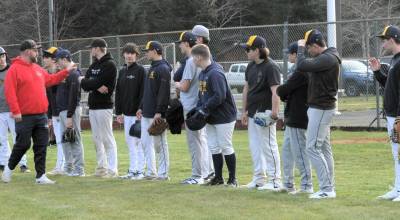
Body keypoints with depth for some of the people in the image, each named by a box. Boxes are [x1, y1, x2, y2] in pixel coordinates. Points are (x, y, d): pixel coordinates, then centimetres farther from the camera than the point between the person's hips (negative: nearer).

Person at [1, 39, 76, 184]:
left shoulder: (38, 69, 15)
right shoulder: (15, 69, -9)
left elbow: (50, 80, 29)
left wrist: (66, 71, 25)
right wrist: (15, 111, -21)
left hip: (41, 115, 7)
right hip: (24, 117, -7)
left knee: (41, 146, 4)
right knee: (23, 144, -2)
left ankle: (41, 176, 7)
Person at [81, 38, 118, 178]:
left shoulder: (109, 64, -9)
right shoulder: (94, 65, 17)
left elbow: (97, 82, -19)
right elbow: (84, 84, 5)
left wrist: (88, 82, -2)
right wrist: (97, 86, -12)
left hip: (104, 106, -9)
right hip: (92, 106, 9)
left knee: (107, 139, -8)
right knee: (97, 139, 11)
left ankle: (112, 169, -7)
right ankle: (102, 167, 18)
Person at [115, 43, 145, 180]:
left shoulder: (140, 70, -7)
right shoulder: (122, 71, 14)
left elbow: (143, 92, -12)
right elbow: (118, 92, 16)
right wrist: (118, 112, 12)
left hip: (137, 112, -7)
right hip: (126, 113, 7)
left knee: (137, 141, -6)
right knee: (129, 142, 10)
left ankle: (140, 170, -1)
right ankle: (132, 170, 16)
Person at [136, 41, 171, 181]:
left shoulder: (163, 69, -13)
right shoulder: (152, 68, 18)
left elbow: (164, 92, -20)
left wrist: (159, 112, -23)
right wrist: (141, 107, 20)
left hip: (157, 114, -10)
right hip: (146, 114, 10)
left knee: (159, 143, -4)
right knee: (145, 142, 10)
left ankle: (163, 173, 0)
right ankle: (151, 172, 15)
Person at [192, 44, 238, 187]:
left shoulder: (215, 73, -21)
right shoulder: (202, 74, 10)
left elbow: (220, 96, -27)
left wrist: (204, 109, -22)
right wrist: (198, 109, 4)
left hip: (224, 117, -9)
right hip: (210, 118, 9)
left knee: (225, 147, -4)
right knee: (213, 147, 10)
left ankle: (232, 179, 5)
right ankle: (218, 178, 18)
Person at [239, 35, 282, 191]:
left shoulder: (270, 67, -16)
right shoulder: (251, 66, 12)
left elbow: (275, 92, -22)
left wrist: (274, 113, -27)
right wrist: (244, 111, 17)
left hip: (264, 113, -9)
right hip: (253, 113, 9)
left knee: (269, 146, -6)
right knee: (254, 147, 14)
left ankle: (275, 181, -1)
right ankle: (259, 179, 23)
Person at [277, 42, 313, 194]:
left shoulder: (301, 72, -18)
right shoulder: (301, 70, 15)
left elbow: (283, 90, -17)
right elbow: (288, 92, 18)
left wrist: (278, 90, 3)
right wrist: (284, 95, -1)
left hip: (298, 118, -11)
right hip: (292, 118, 11)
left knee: (299, 152, -7)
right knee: (287, 150, 17)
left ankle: (306, 186, -4)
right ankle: (288, 184, 24)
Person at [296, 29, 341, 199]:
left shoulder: (328, 59, -20)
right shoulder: (325, 57, 14)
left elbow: (302, 66, -28)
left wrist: (301, 47, -16)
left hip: (321, 109, -11)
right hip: (322, 108, 11)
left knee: (313, 148, -10)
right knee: (324, 149, 12)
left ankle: (327, 189, -10)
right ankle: (329, 189, 16)